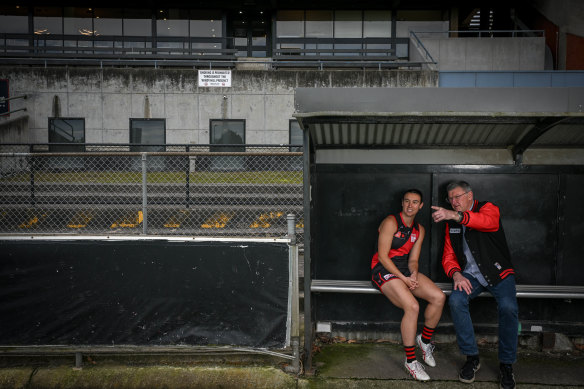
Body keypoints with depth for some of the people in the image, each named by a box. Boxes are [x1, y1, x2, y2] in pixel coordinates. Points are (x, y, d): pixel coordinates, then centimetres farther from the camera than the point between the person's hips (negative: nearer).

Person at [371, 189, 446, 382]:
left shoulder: (419, 229, 13)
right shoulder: (391, 222, -10)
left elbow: (413, 259, 12)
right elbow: (383, 256, -14)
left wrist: (414, 275, -10)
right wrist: (403, 278, -17)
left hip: (405, 270, 7)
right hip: (384, 270, -7)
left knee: (439, 297, -13)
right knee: (412, 306, -28)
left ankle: (425, 340, 11)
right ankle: (410, 361, -13)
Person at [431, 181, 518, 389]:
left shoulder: (488, 208, -2)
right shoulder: (452, 223, 13)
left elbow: (488, 222, -29)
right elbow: (449, 256, 11)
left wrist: (455, 215, -45)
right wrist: (456, 274, -13)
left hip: (498, 272, -3)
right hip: (470, 275, 3)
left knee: (508, 307, -29)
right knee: (456, 300, -26)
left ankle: (506, 363, -7)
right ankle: (471, 357, -10)